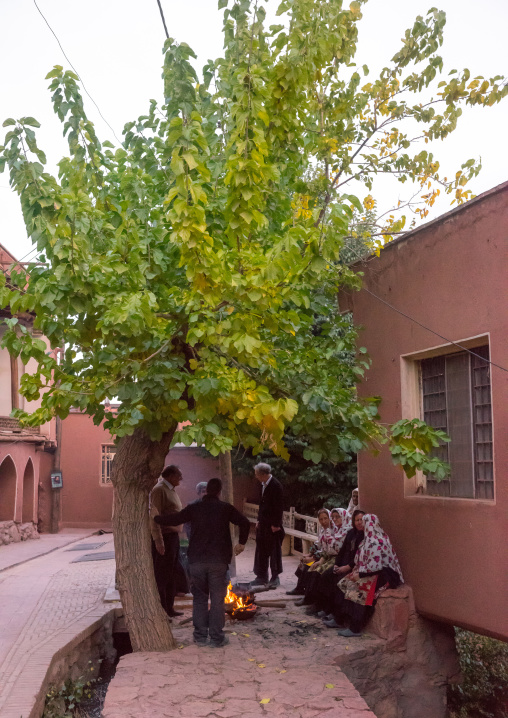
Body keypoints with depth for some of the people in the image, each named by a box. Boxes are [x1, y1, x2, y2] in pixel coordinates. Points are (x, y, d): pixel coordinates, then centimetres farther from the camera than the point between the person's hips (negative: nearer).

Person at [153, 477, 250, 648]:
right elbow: (245, 523, -2)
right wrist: (241, 543, 12)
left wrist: (155, 518, 17)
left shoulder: (194, 507, 2)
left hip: (196, 560, 1)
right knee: (217, 600, 5)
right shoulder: (225, 508, 1)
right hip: (218, 560, -1)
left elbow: (173, 520, 1)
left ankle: (200, 636, 14)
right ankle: (217, 638, 7)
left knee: (199, 598, 12)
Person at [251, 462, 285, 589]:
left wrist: (276, 524, -17)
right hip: (263, 524, 9)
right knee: (261, 550, 11)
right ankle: (262, 577, 20)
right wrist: (259, 520, 14)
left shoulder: (276, 486, -17)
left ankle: (275, 578, 11)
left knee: (274, 550, 1)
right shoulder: (263, 484, 10)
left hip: (272, 524, -9)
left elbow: (278, 506, -17)